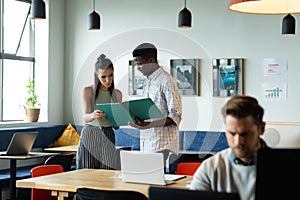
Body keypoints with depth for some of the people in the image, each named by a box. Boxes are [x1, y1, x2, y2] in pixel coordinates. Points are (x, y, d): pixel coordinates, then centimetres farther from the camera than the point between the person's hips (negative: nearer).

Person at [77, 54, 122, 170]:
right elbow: (85, 117, -13)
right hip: (89, 136, -2)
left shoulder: (117, 94, 8)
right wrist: (93, 115, -35)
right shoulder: (88, 91, 0)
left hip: (108, 137, 2)